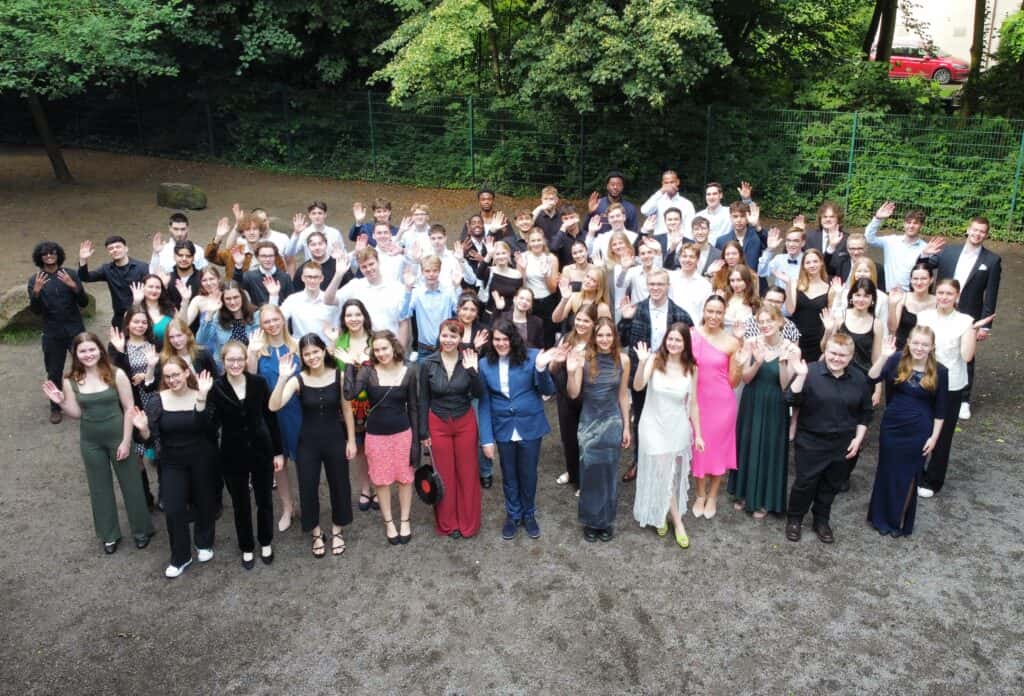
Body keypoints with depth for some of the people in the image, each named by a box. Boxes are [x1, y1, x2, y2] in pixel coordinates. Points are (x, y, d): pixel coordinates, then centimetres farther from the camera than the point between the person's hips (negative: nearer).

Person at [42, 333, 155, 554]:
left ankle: (142, 530, 27)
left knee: (131, 484, 8)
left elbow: (129, 408, -11)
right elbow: (77, 413, 2)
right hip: (90, 442, 3)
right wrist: (60, 402, -17)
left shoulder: (116, 375, -14)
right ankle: (109, 534, 33)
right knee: (100, 488, 16)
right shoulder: (71, 381, -4)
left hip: (117, 437, -3)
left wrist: (126, 441, -12)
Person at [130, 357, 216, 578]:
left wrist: (202, 397, -38)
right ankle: (180, 557, 17)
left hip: (200, 460, 0)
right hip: (172, 463, 0)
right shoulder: (157, 400, -9)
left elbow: (204, 427, -28)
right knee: (173, 510, -2)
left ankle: (204, 543, 40)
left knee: (203, 502, 15)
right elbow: (151, 439, -9)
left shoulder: (199, 396, -11)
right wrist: (143, 428, -31)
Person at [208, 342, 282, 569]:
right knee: (240, 504, 14)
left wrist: (279, 451, -1)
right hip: (233, 454, 0)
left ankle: (266, 543, 36)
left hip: (261, 450, 1)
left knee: (264, 500, 14)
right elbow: (212, 424, -14)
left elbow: (271, 418, -2)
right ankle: (247, 548, 33)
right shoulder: (216, 387, -10)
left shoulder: (259, 382, -8)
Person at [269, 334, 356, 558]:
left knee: (339, 485, 13)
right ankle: (317, 534, 31)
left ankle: (337, 531, 36)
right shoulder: (298, 380, -12)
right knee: (308, 489, 8)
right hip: (308, 442, 0)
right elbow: (274, 406, -24)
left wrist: (351, 440, 1)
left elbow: (347, 409, 1)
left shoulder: (338, 376, -9)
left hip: (335, 440, 0)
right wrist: (282, 378, -34)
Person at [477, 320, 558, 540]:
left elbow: (548, 391, -9)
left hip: (530, 427, -1)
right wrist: (487, 439, -6)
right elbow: (484, 404, -2)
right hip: (503, 429, 1)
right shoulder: (485, 364, -4)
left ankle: (529, 515, 35)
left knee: (528, 474, 13)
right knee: (509, 475, 16)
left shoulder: (531, 357, -10)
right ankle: (513, 515, 36)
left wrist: (541, 369, -28)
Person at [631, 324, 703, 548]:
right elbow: (638, 387, -26)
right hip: (654, 426, -3)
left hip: (678, 428, 3)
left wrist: (698, 434, 5)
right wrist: (642, 363, -42)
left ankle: (663, 516, 35)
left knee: (674, 475, 13)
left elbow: (693, 404, 3)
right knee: (663, 474, -2)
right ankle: (677, 522, 13)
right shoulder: (655, 360, -13)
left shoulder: (691, 369, -4)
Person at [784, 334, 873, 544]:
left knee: (831, 485, 16)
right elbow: (792, 401, -19)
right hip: (811, 442, -4)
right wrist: (800, 376, -31)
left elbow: (865, 412, 10)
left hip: (843, 445, 4)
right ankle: (794, 519, 24)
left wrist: (858, 438, 3)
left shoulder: (859, 379, 1)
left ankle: (821, 521, 33)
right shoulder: (811, 372, -14)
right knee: (805, 483, 4)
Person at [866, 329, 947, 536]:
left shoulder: (939, 372, -7)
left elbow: (939, 409, -1)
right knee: (887, 473, 11)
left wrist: (934, 437, -3)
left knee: (908, 476, 10)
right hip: (891, 427, 1)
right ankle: (881, 518, 28)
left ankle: (901, 521, 28)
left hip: (918, 433, 0)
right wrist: (884, 356, -33)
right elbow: (872, 377, -21)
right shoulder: (897, 361, -8)